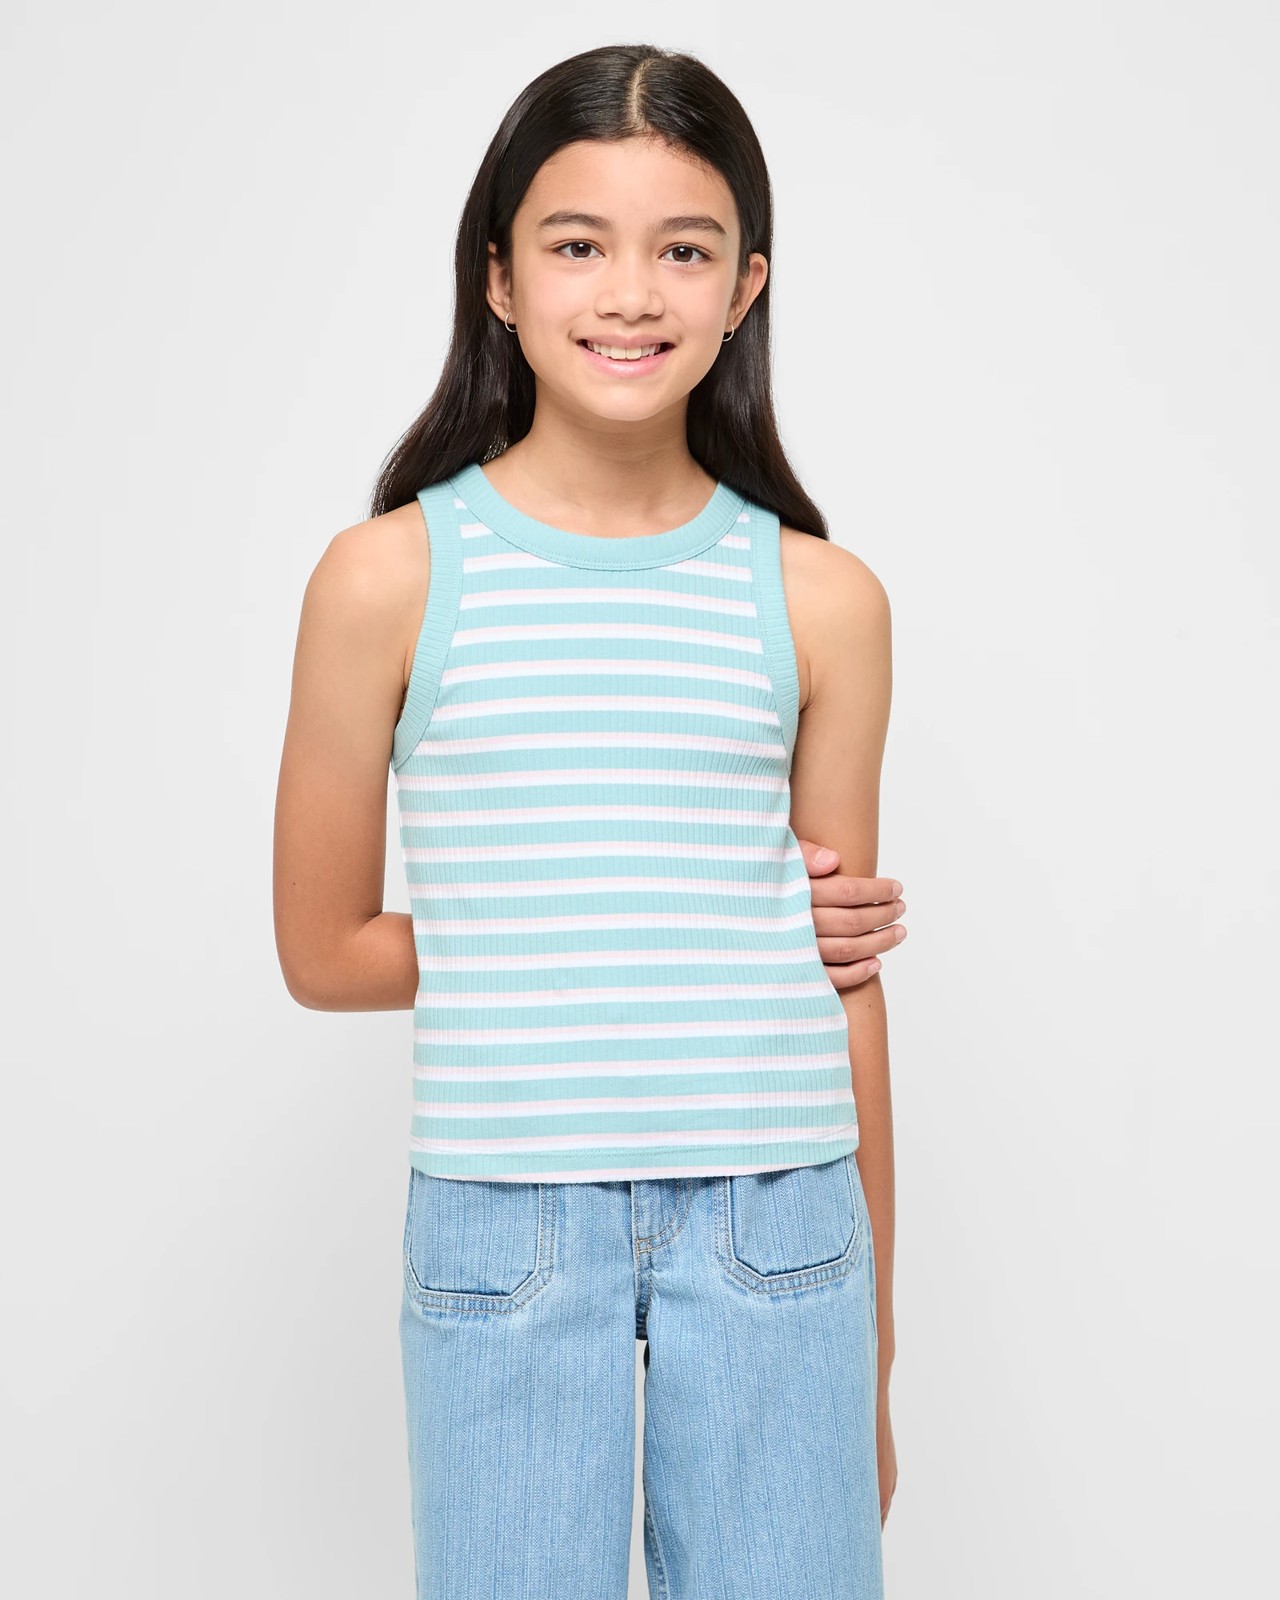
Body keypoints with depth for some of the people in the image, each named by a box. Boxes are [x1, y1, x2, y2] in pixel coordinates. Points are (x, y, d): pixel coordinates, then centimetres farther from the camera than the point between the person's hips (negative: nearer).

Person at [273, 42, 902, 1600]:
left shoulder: (819, 600, 1)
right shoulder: (391, 576, -3)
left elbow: (844, 989, 6)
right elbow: (323, 952, 2)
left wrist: (871, 1356, 10)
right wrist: (696, 942, 0)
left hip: (775, 1225, 1)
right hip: (502, 1222, -1)